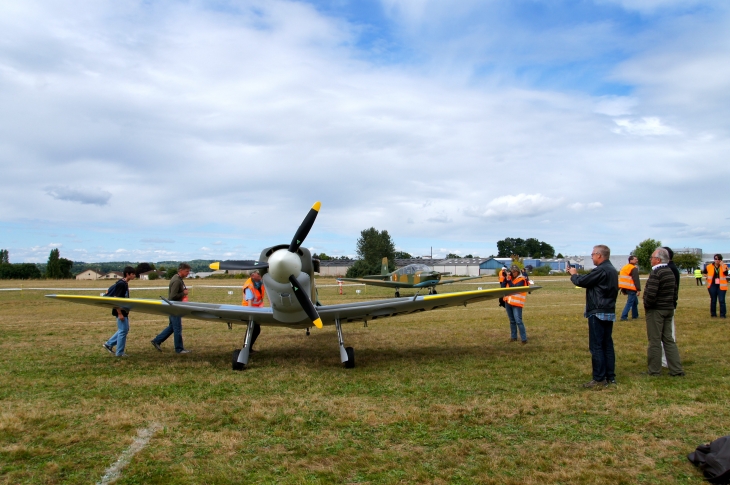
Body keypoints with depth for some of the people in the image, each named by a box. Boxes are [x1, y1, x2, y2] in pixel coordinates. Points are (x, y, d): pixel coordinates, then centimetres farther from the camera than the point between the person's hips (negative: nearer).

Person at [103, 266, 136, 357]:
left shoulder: (125, 284, 10)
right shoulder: (121, 284, -19)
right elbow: (116, 299, -22)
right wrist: (120, 313, -22)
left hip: (124, 311, 10)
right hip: (120, 311, -10)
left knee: (125, 329, 18)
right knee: (123, 331, -2)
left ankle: (109, 344, 25)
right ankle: (119, 353, 7)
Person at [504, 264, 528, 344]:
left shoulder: (521, 280, -7)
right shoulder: (510, 278, 12)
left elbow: (515, 288, -21)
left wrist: (508, 281, -22)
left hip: (516, 303, -7)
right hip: (508, 302, 7)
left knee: (518, 321, -13)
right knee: (512, 321, 13)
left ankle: (524, 338, -10)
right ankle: (514, 337, 22)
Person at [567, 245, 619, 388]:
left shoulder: (601, 270, -19)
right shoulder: (612, 270, 14)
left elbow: (582, 282, -14)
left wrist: (573, 274, 5)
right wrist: (577, 275, 11)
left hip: (598, 313, -10)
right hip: (609, 312, 10)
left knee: (596, 346, -4)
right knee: (607, 344, 12)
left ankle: (599, 379, -1)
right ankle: (610, 376, 16)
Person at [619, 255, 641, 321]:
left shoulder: (624, 267, 15)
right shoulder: (634, 269, -12)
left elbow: (622, 279, 19)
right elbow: (636, 280, -18)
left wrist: (623, 289, 23)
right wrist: (639, 290, -18)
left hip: (625, 288, 9)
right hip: (631, 289, -9)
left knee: (635, 301, 22)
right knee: (630, 303, -5)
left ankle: (635, 316, 30)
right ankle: (624, 317, -9)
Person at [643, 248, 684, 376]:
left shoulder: (656, 273, -18)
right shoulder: (670, 272, 10)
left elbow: (651, 294, -25)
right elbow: (675, 292, 16)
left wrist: (646, 306, -10)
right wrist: (670, 304, 18)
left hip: (656, 310, -9)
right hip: (669, 309, 9)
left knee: (654, 341, -1)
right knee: (668, 339, 14)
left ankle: (654, 370, 6)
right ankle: (676, 369, 15)